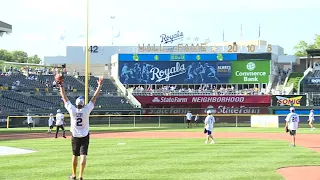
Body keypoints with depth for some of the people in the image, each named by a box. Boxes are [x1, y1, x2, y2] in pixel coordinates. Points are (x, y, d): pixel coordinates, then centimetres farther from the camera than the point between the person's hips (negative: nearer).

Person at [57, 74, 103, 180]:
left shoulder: (72, 110, -10)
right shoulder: (86, 110, -12)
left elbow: (64, 98, -4)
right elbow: (95, 97, -8)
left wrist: (61, 86, 3)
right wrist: (99, 86, -3)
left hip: (75, 137, 2)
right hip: (85, 136, -2)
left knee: (75, 156, 12)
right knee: (83, 156, -6)